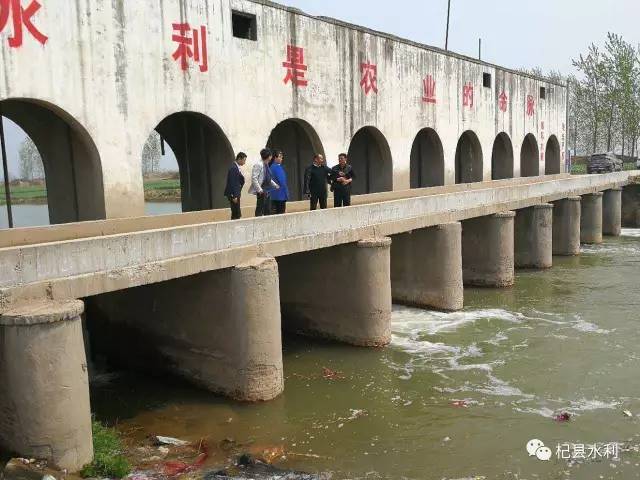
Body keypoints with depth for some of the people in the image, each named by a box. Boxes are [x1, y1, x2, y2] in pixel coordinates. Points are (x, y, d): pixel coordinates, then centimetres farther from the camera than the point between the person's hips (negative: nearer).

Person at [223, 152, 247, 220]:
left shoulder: (237, 167, 13)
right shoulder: (233, 168, -16)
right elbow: (232, 183, -19)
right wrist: (234, 196, -20)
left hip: (236, 193, 10)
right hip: (233, 194, -10)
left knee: (237, 214, 10)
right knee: (236, 214, -8)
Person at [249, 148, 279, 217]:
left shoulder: (266, 165, 13)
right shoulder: (258, 165, -12)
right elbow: (254, 178, -18)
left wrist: (275, 185, 22)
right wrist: (259, 189, -22)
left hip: (267, 191, 9)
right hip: (262, 192, -9)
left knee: (268, 211, 10)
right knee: (259, 211, -4)